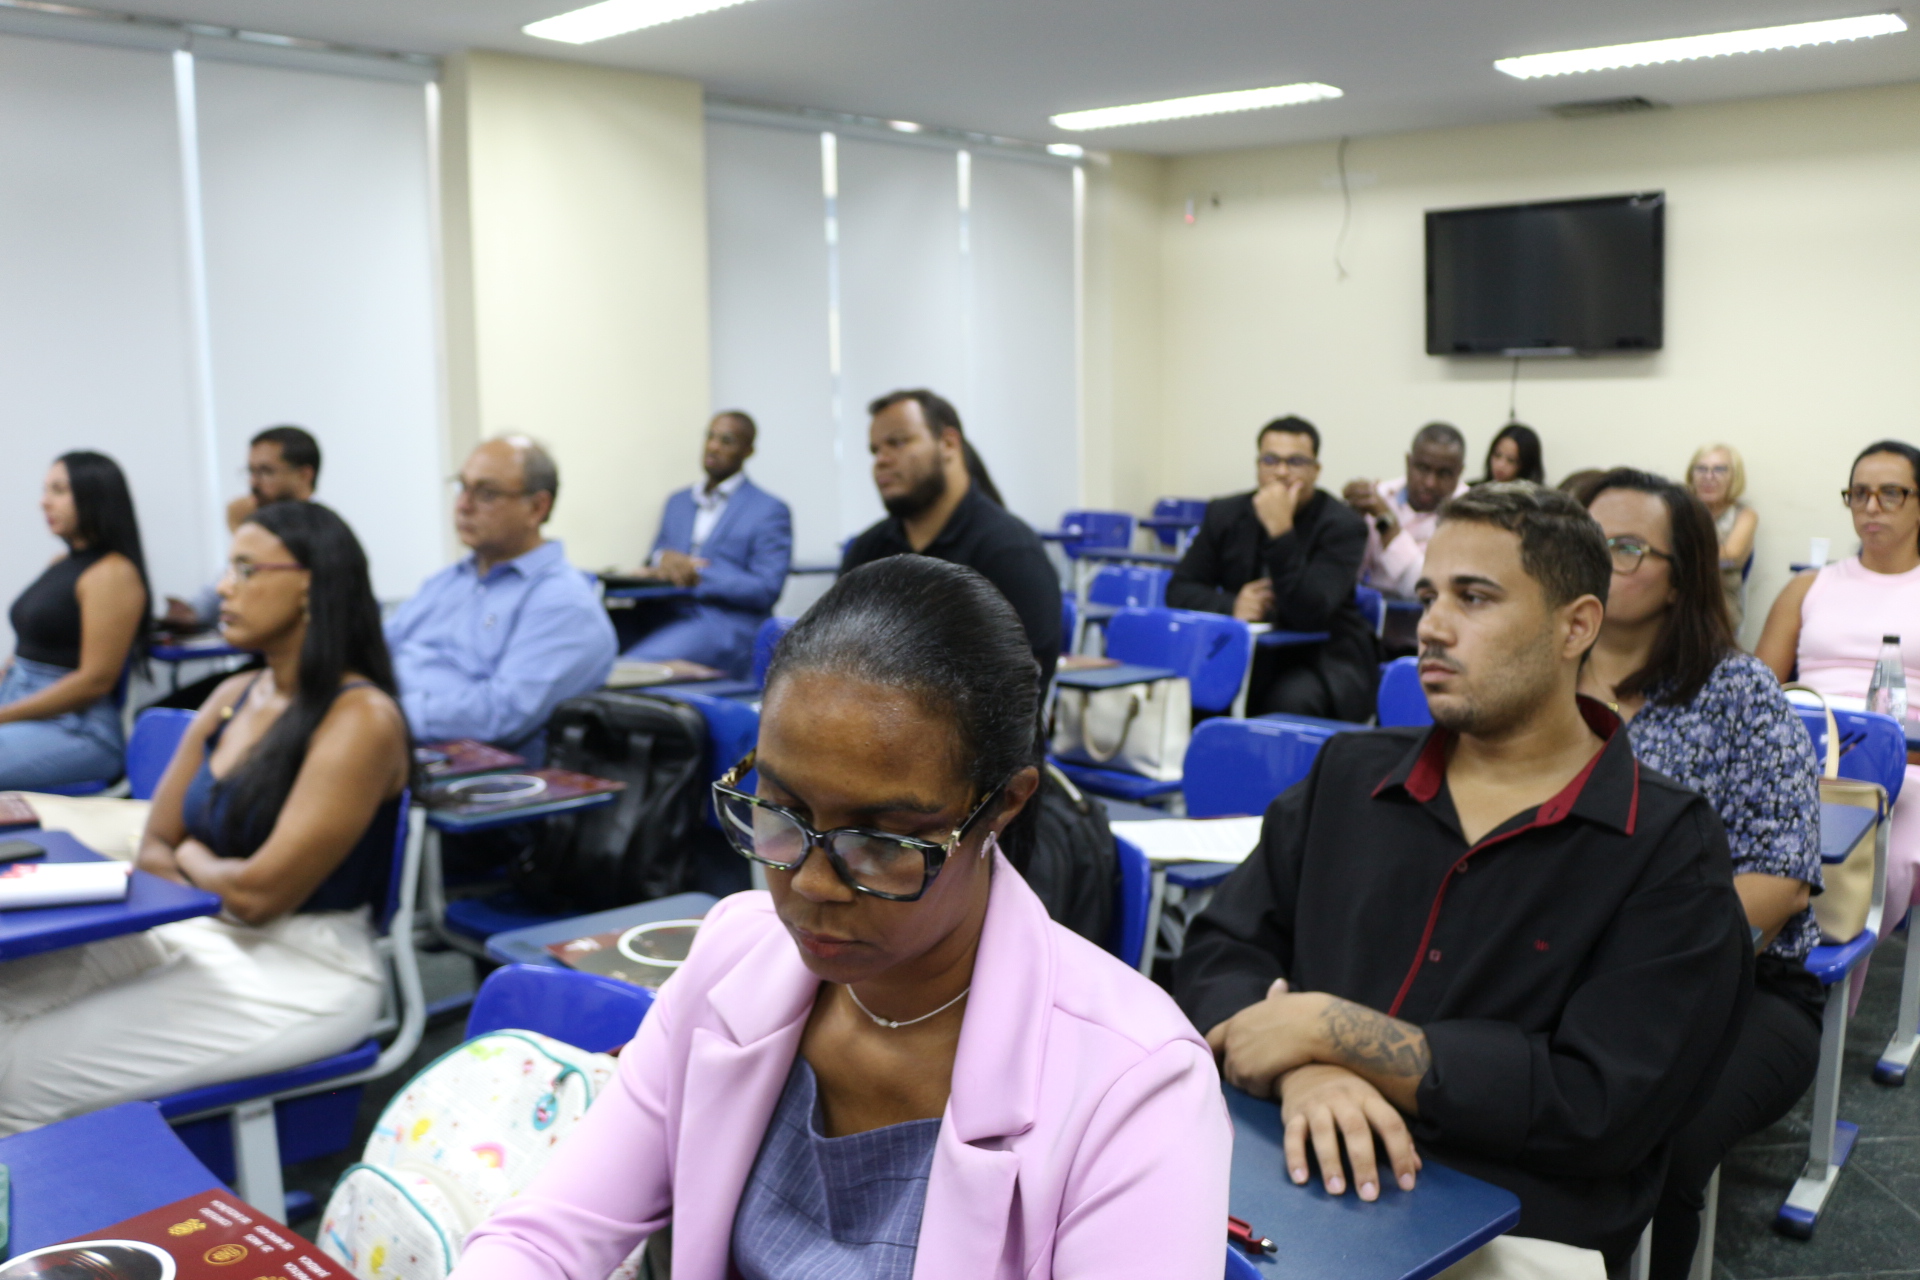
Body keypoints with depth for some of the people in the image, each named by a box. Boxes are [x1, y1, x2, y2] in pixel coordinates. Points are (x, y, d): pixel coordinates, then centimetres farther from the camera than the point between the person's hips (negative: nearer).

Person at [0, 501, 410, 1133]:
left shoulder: (361, 718, -16)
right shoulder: (233, 697, 9)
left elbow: (259, 893, -18)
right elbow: (154, 847, 10)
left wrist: (192, 861, 1)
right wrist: (215, 883, -9)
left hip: (302, 971, -8)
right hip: (199, 935, 8)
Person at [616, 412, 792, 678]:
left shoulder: (770, 511, 3)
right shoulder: (677, 501, 23)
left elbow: (767, 590, -6)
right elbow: (653, 563, 23)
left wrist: (698, 577, -14)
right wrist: (663, 559, -3)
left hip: (725, 626, -6)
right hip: (662, 615, 6)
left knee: (635, 664, -33)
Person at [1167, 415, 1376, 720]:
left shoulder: (1343, 526, -9)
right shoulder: (1225, 514, 5)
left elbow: (1308, 614, -22)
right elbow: (1179, 590, 4)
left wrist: (1281, 532, -30)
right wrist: (1231, 605, -16)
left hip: (1324, 656, -3)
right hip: (1247, 653, 4)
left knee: (1292, 700, -36)